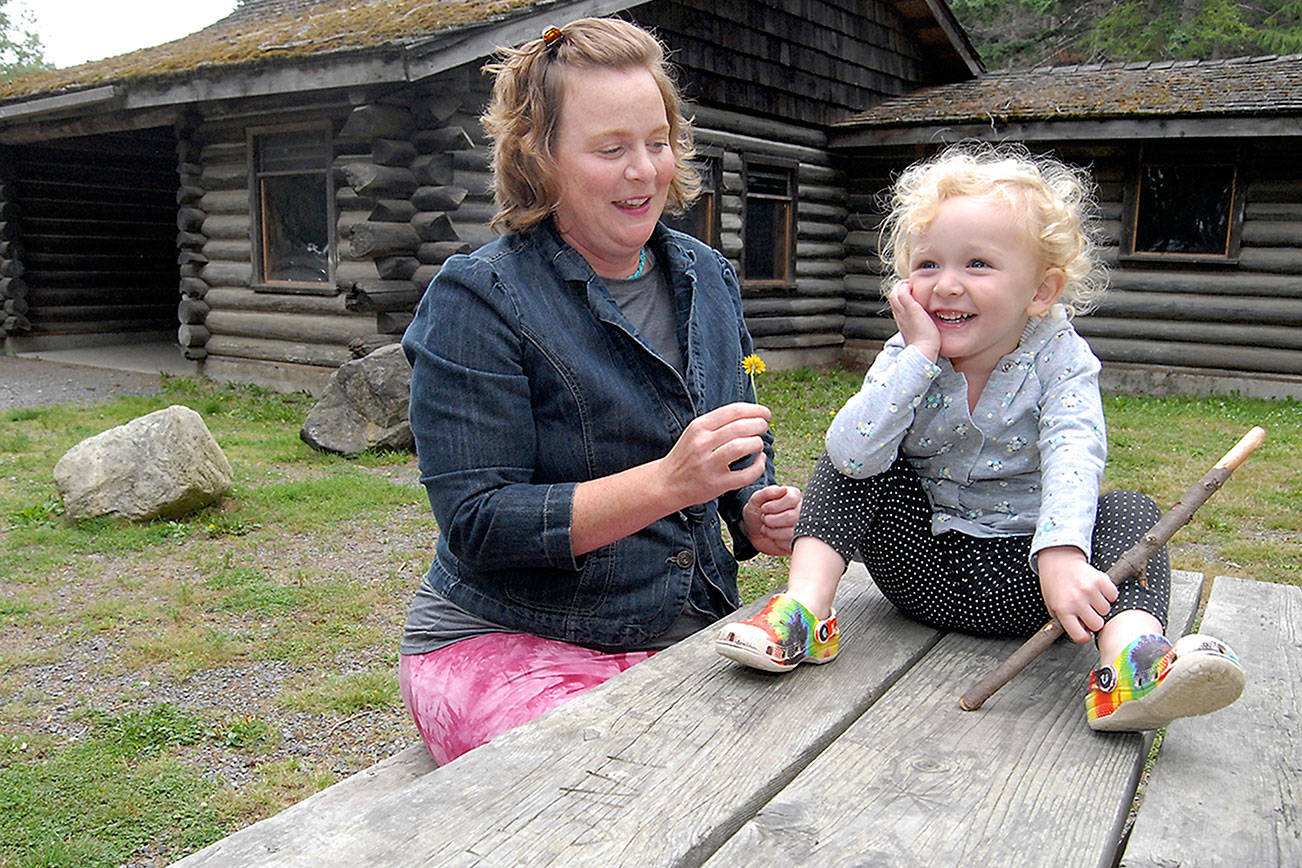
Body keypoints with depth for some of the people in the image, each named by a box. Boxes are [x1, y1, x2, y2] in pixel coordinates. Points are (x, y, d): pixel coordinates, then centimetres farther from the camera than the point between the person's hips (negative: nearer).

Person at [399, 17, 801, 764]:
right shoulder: (478, 301, -11)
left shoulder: (707, 278, 8)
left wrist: (758, 514, -4)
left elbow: (746, 453, 19)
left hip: (685, 637, 6)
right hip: (505, 643, -5)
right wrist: (668, 483, -27)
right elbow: (477, 525, -16)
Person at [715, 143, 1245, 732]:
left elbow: (1073, 455, -28)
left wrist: (1061, 552, -47)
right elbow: (853, 456, -26)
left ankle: (1131, 660, -47)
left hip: (1019, 577, -1)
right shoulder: (905, 360, -8)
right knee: (849, 460, -13)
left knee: (1129, 512, -22)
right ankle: (806, 612, -22)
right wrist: (920, 354, -27)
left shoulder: (1060, 359, -10)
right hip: (923, 571, 1)